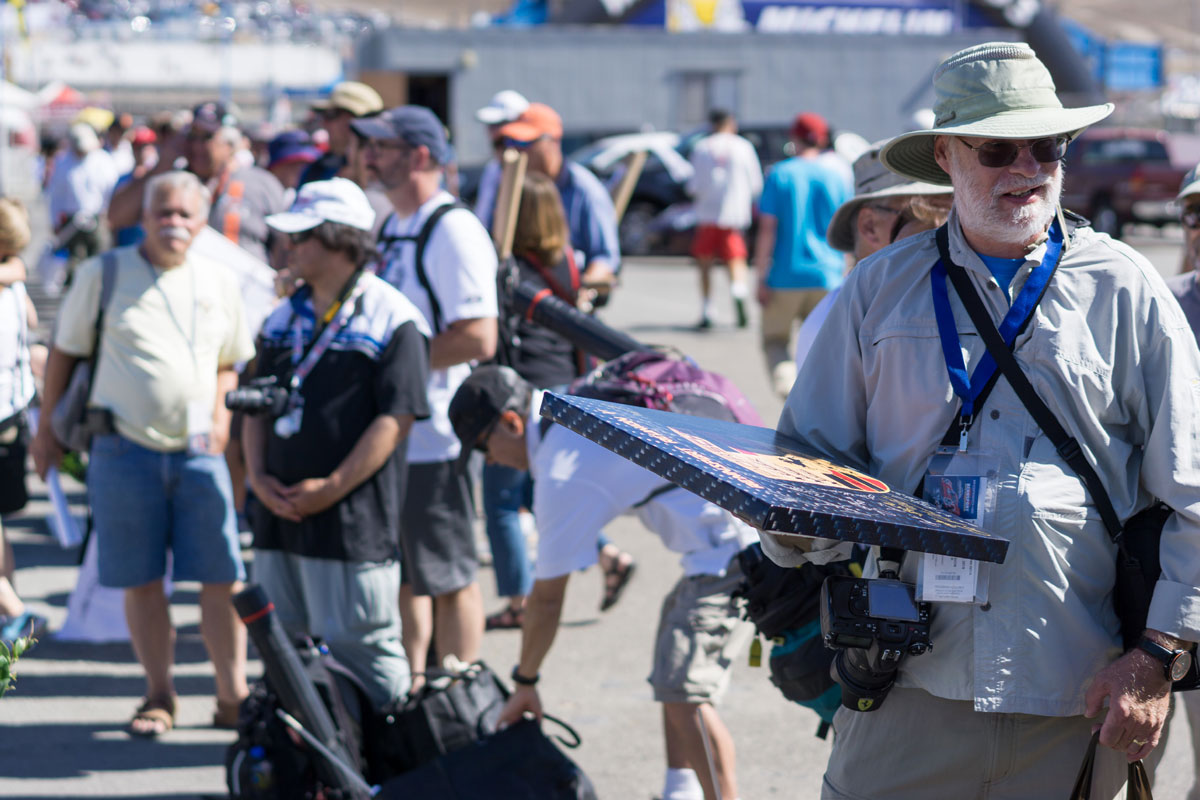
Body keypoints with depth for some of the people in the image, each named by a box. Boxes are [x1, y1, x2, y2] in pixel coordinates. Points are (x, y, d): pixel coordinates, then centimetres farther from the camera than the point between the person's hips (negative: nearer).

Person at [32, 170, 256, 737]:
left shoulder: (219, 283, 9)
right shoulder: (103, 275, 2)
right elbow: (65, 351, 9)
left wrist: (221, 411, 4)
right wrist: (47, 429, 10)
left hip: (199, 452, 2)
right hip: (125, 450, -2)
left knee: (222, 577, -3)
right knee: (141, 580, 3)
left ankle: (233, 696, 5)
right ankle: (159, 697, 16)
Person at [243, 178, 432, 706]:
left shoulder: (391, 319, -7)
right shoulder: (286, 317, 16)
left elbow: (396, 418, -12)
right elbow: (256, 406, 17)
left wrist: (333, 487, -16)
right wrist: (258, 476, 0)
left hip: (352, 520, -7)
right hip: (279, 513, 7)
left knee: (357, 643, -5)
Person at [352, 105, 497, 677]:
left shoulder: (454, 230, -14)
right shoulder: (391, 228, 16)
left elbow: (478, 339, -22)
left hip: (434, 436, -9)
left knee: (449, 578, -1)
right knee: (404, 576, 15)